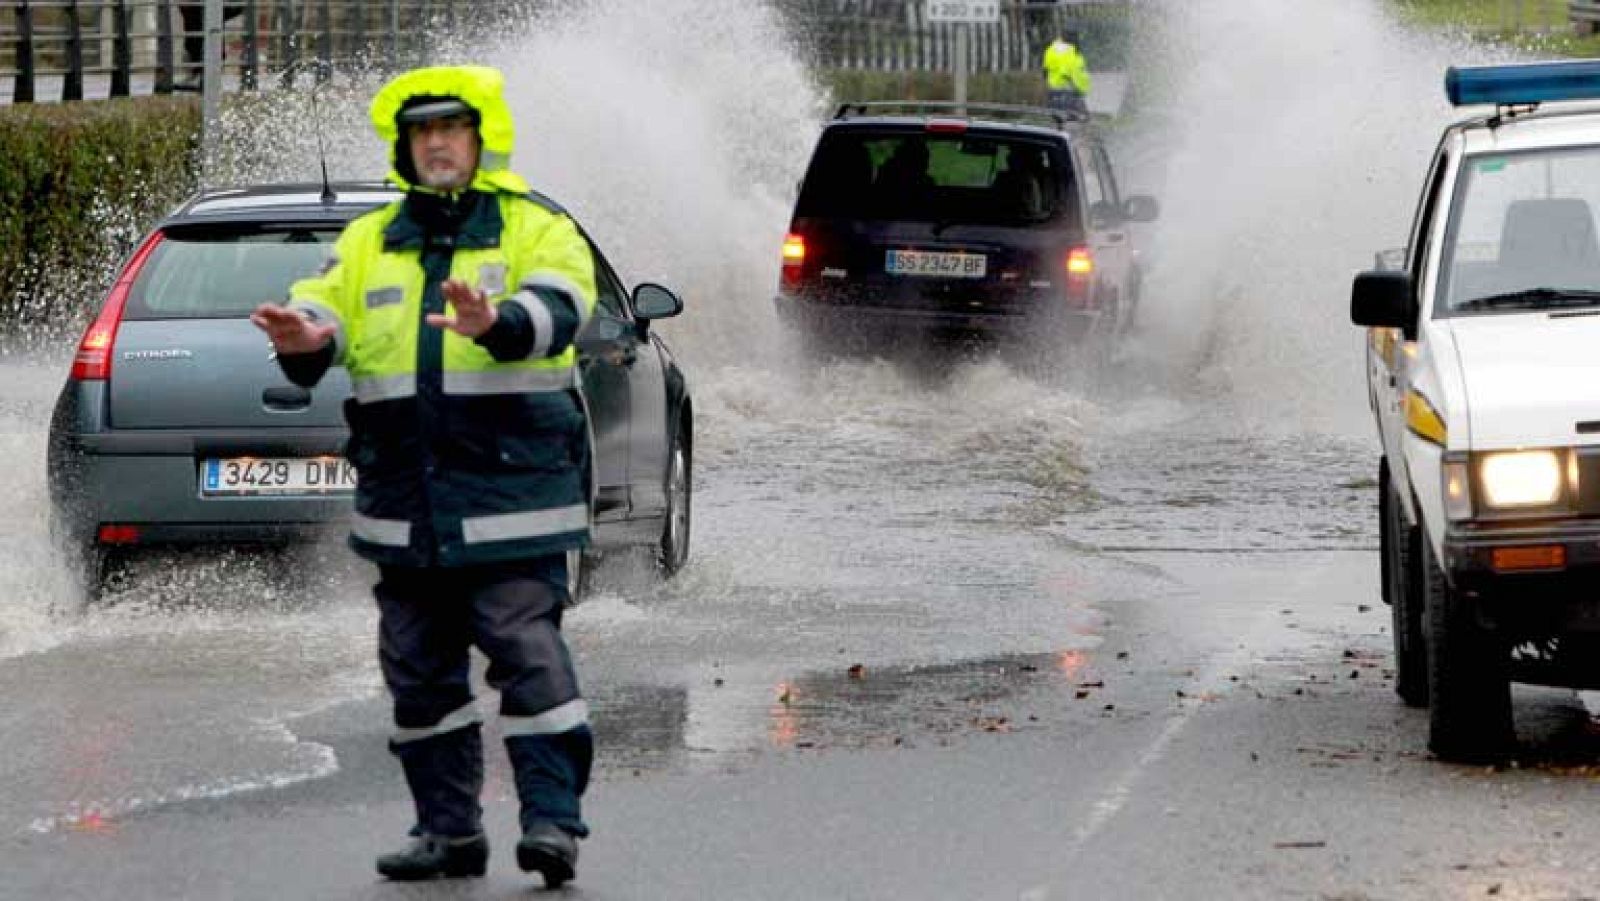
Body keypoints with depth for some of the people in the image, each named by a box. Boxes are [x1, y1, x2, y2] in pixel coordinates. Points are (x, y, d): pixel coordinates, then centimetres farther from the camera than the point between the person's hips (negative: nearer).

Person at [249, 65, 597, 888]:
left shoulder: (539, 231, 2)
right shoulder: (369, 243, 15)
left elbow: (556, 311, -17)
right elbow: (326, 305, 0)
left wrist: (495, 325, -40)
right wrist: (306, 337, -25)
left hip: (511, 489, -5)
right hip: (405, 502, 5)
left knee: (528, 652, -11)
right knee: (418, 668, 8)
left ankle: (553, 817, -10)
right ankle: (448, 828, 16)